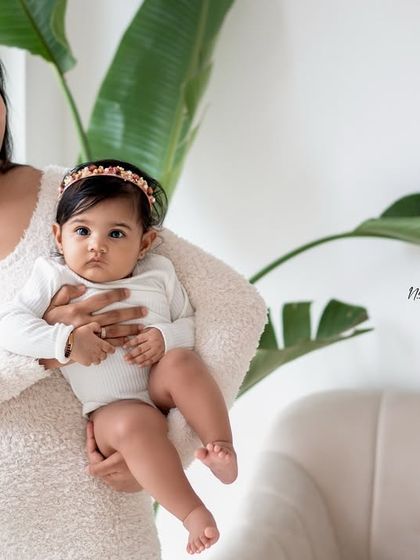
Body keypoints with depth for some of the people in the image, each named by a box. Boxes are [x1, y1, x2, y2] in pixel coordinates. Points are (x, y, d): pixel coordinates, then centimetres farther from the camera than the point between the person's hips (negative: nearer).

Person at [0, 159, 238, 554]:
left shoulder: (158, 274, 8)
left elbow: (192, 323, 11)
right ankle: (191, 512, -28)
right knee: (135, 424, -36)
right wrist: (66, 340, -23)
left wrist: (167, 337, -12)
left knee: (182, 363, -30)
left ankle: (221, 445, -22)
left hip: (163, 391, 3)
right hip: (113, 408, -2)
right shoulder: (53, 278, 1)